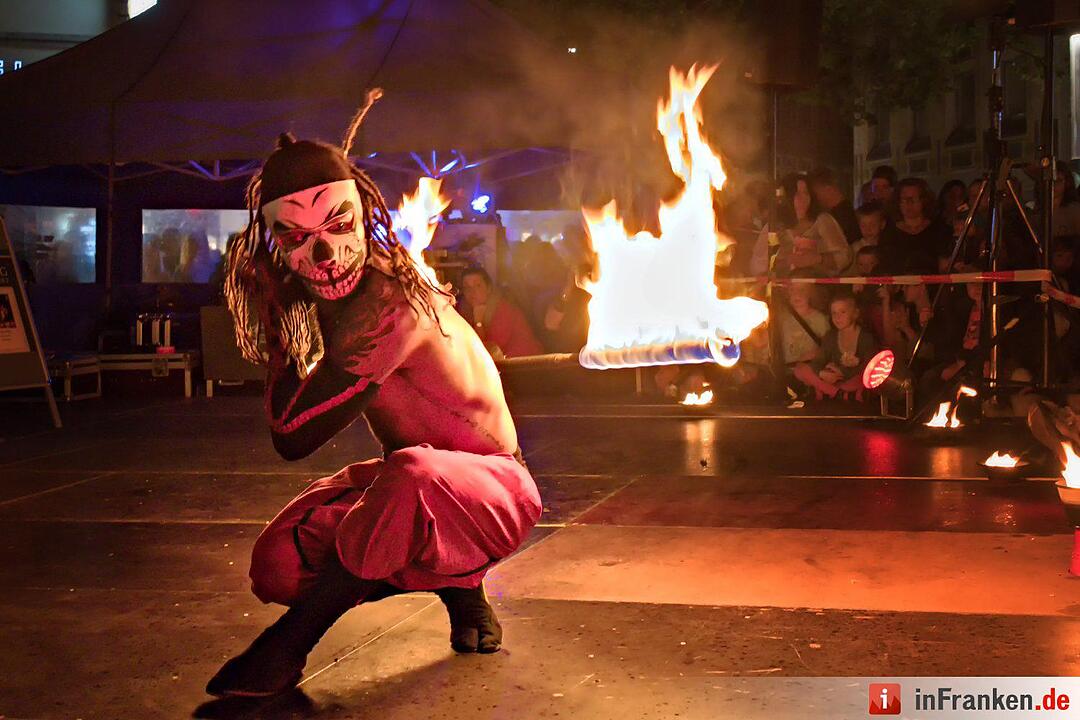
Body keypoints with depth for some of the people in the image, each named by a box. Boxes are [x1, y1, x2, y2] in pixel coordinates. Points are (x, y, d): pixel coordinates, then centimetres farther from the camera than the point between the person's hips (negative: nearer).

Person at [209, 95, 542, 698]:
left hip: (493, 489, -8)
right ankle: (454, 580, 8)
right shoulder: (328, 299, -2)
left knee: (412, 473, -42)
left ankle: (288, 646, -22)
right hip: (407, 492, 9)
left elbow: (293, 436, -25)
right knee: (277, 566, -8)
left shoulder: (391, 306, -29)